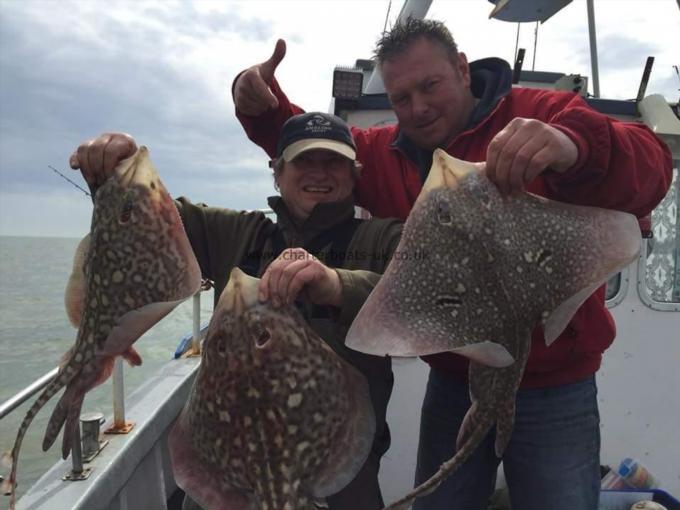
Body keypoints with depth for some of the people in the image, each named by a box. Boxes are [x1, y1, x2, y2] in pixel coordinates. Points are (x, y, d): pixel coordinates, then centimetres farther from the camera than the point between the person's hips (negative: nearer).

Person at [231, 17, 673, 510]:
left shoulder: (543, 114, -10)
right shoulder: (384, 154, 5)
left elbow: (648, 167, -24)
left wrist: (574, 147, -48)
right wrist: (260, 102, -8)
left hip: (553, 392, -3)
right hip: (452, 385, 4)